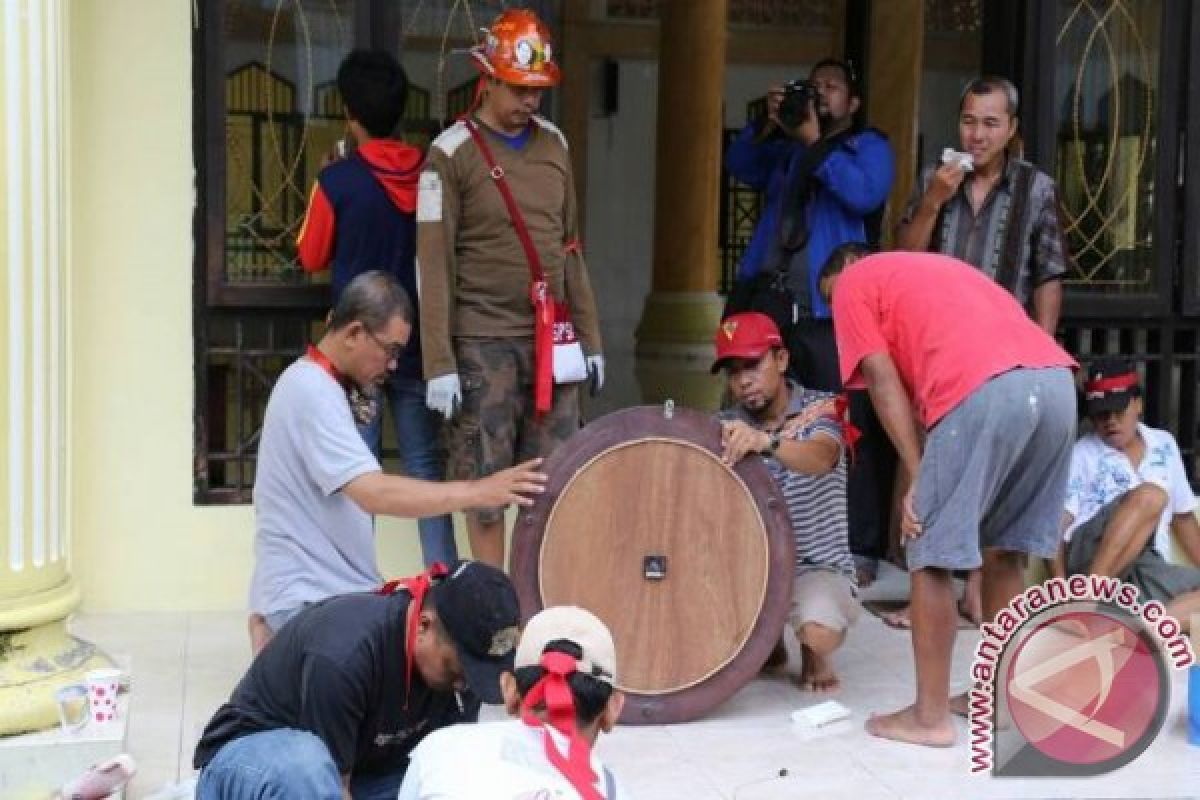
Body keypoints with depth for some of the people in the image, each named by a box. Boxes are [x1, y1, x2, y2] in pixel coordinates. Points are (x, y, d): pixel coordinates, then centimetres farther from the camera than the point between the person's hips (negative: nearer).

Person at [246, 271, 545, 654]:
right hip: (307, 600, -10)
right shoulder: (313, 392, -18)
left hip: (331, 587, 10)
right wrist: (479, 491, -28)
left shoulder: (311, 383, 15)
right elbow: (374, 493, -29)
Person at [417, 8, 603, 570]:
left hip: (550, 339, 5)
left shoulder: (554, 145, 11)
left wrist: (589, 339, 13)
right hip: (483, 342, -5)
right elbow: (433, 264, -9)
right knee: (484, 485, 2)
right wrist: (439, 364, -14)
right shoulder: (452, 153, -6)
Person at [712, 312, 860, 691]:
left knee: (820, 632, -33)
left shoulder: (820, 409, -9)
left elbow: (820, 460, -32)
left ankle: (814, 655, 8)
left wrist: (766, 442, -53)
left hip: (817, 564, -4)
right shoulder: (725, 427, 2)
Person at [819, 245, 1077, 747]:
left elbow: (884, 382, 7)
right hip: (1056, 380, 7)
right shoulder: (935, 268, 40)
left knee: (931, 557, 5)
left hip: (985, 390, -7)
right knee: (1006, 549, 20)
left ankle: (931, 715, 9)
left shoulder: (855, 283, 21)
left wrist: (918, 475, 3)